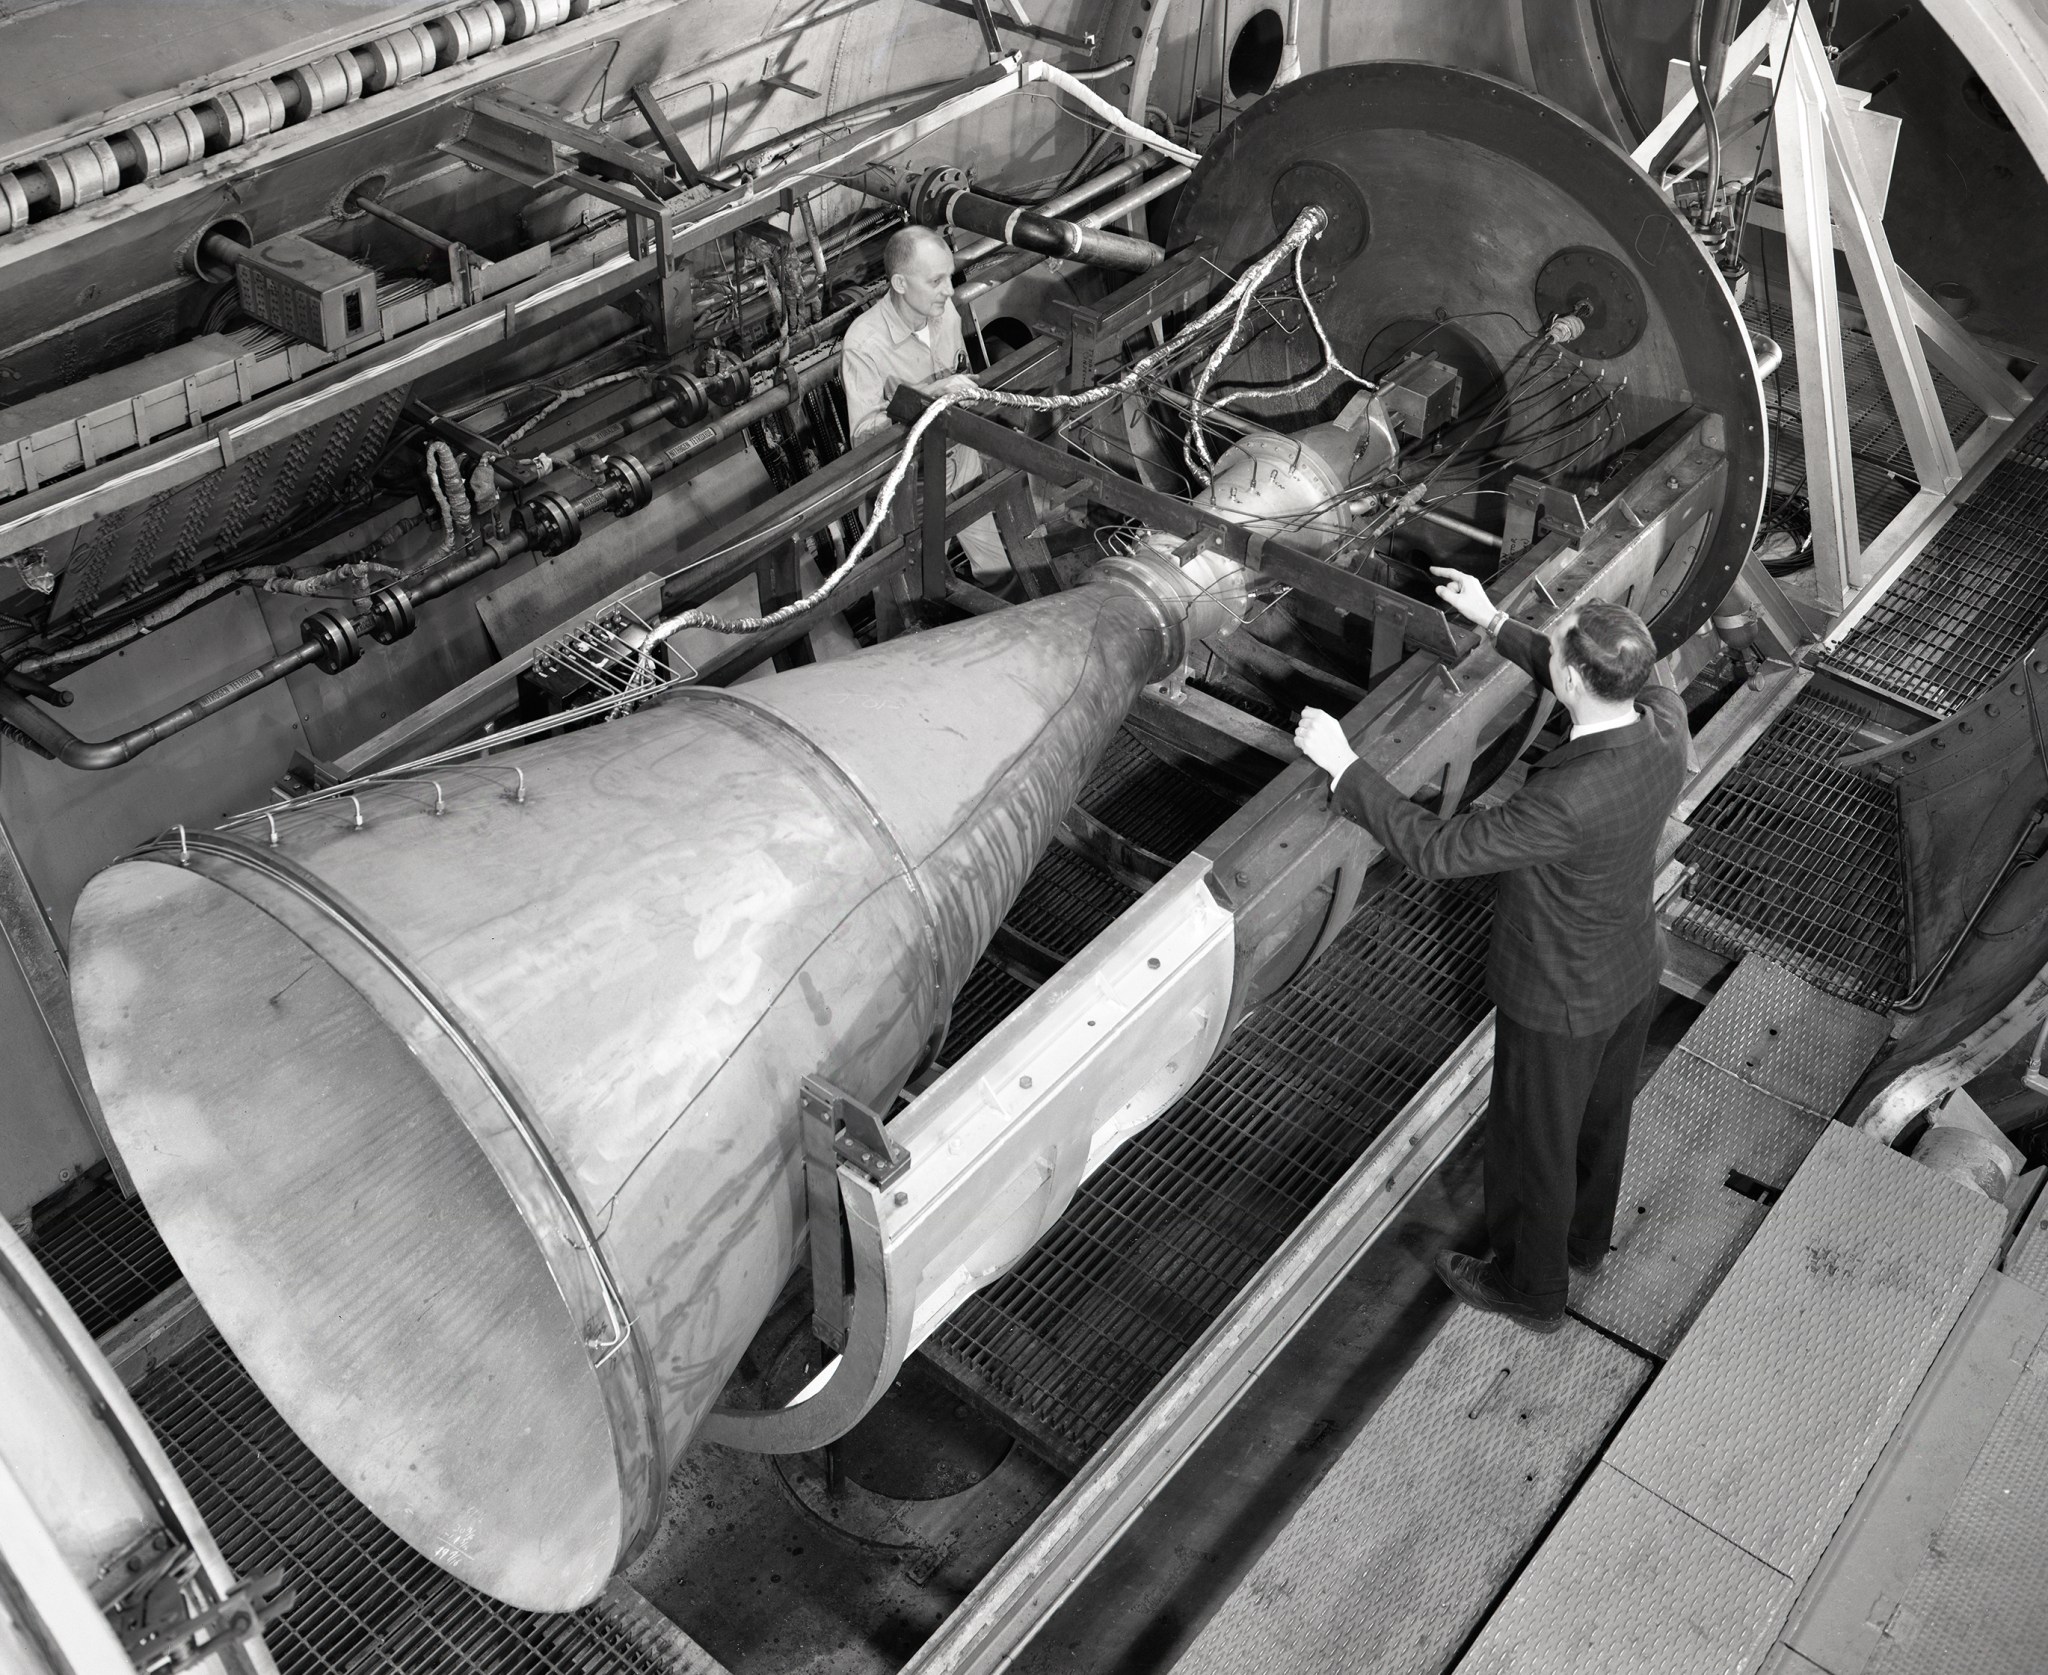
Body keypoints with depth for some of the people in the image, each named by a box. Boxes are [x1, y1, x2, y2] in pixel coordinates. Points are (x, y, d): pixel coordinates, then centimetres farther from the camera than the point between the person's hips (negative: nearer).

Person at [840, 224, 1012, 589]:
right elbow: (863, 432, -30)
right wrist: (928, 395, -38)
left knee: (997, 571, 19)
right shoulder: (864, 344, -28)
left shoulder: (944, 310, -6)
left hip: (961, 458, 6)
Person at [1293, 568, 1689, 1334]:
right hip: (1634, 970, 7)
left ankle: (1531, 1285, 46)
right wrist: (1494, 622, 3)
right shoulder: (1666, 718, -20)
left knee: (1533, 1142, 20)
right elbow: (1589, 686, 2)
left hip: (1559, 1003, -7)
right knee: (1602, 1113, 31)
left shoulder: (1566, 802, -43)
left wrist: (1342, 764, -26)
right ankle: (1582, 1236, 59)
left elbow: (1435, 851, -34)